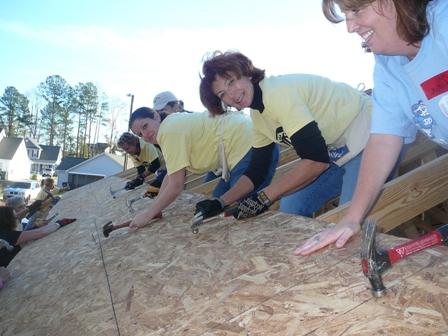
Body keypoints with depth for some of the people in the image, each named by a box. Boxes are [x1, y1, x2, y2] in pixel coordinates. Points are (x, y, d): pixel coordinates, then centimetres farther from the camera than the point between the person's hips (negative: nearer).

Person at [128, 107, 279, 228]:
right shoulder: (174, 123, 17)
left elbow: (175, 186, -13)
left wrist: (148, 214, -2)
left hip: (249, 147, -10)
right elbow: (170, 175, 21)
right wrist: (153, 209, 17)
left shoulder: (169, 131, -13)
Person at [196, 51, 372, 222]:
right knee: (291, 208, 3)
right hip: (334, 152, 8)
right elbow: (256, 170, 8)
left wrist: (263, 198, -25)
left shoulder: (278, 92, -26)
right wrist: (221, 203, -3)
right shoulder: (258, 115, 2)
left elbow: (316, 160, -30)